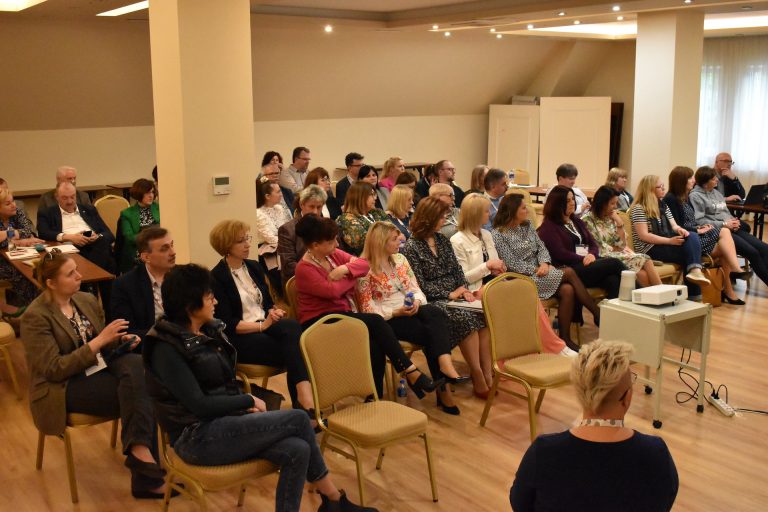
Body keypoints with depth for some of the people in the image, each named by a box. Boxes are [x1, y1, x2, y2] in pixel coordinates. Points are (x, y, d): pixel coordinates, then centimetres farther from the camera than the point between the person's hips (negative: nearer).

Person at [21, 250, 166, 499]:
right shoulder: (36, 317, -12)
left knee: (136, 364, -28)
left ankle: (140, 449, -29)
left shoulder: (87, 300, 7)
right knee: (141, 393, -28)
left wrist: (120, 340, -6)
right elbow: (54, 369, -18)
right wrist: (99, 341, -22)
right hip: (64, 386, -6)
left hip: (99, 367, 7)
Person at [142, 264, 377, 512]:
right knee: (298, 419, -15)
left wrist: (247, 406, -2)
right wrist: (250, 401, -10)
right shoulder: (166, 348, -15)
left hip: (222, 422, 7)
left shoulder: (210, 331, 10)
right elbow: (198, 404, -20)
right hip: (197, 437, -7)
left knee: (297, 451, -18)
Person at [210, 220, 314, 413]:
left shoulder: (254, 266, 15)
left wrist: (273, 312, -7)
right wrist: (262, 326, -19)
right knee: (294, 349, -30)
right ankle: (306, 404, -32)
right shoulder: (217, 278, -7)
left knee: (292, 327, -31)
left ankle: (305, 400, -41)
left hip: (265, 325, 6)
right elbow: (226, 324, -12)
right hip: (239, 338, -6)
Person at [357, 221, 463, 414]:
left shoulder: (400, 259, 14)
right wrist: (396, 312, -20)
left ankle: (445, 363, -47)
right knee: (430, 333, -29)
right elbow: (368, 308, -9)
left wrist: (417, 302, -12)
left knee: (436, 314, -30)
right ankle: (443, 389, -27)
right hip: (387, 319, -6)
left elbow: (415, 288, 12)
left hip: (410, 310, 6)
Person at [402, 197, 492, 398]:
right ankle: (477, 376, -23)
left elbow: (457, 269, 14)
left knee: (484, 314, -24)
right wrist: (449, 294, -14)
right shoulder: (411, 247, -5)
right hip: (433, 301, -6)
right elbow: (420, 285, -10)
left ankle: (487, 373, -23)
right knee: (465, 318, -32)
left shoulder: (442, 240, 16)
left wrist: (464, 289, -5)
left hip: (454, 295, 6)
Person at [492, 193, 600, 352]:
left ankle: (565, 338, -16)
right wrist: (536, 270, -14)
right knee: (569, 273, -21)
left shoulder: (527, 226, 15)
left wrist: (544, 264, -10)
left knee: (567, 290, -25)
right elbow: (512, 264, -12)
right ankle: (597, 314, -9)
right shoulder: (498, 235, -6)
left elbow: (542, 248, 11)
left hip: (538, 271, 7)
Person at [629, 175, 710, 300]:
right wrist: (669, 241, -22)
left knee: (693, 237, -23)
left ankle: (695, 271, -33)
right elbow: (644, 236, -16)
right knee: (690, 248, -24)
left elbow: (673, 226, 13)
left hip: (667, 244, 7)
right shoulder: (638, 209, -7)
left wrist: (680, 230, -13)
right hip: (650, 249, -7)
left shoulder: (663, 206, 19)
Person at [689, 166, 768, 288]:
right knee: (752, 252, -22)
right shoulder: (696, 196, -4)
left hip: (731, 228, 8)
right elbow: (699, 220, -14)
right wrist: (724, 224, -15)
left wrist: (733, 221, 1)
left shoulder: (716, 192, 20)